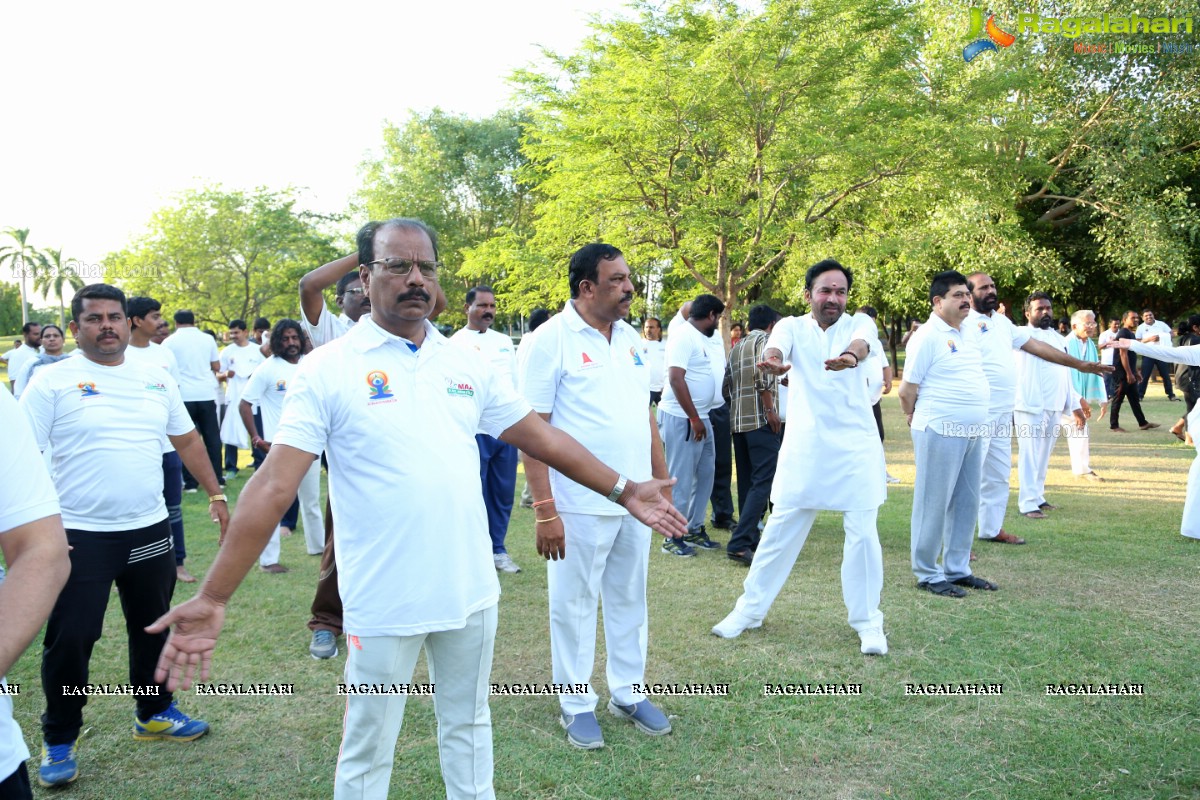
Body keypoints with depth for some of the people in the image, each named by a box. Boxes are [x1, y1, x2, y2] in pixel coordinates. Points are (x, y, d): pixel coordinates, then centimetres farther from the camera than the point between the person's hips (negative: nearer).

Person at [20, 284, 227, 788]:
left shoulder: (156, 380, 6)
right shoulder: (52, 382, -7)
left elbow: (187, 440, 14)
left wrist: (215, 494, 10)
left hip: (149, 530, 4)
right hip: (80, 535, -4)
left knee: (153, 628, 17)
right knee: (69, 639, 3)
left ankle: (155, 713, 36)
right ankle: (59, 741, 22)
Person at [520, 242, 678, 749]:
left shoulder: (630, 337, 9)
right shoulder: (552, 339, -11)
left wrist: (664, 486, 12)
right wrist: (545, 510, -17)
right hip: (579, 504, -6)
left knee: (630, 599, 16)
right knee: (574, 604, 8)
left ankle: (629, 693, 33)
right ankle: (576, 705, 25)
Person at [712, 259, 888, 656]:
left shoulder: (859, 322, 1)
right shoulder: (792, 326, 2)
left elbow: (863, 342, -24)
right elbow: (776, 346, -22)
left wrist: (850, 355, -50)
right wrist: (773, 360, -48)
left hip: (855, 446, 0)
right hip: (805, 447, 0)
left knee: (862, 534, 2)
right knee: (780, 531, 7)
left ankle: (867, 621, 20)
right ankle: (750, 609, 22)